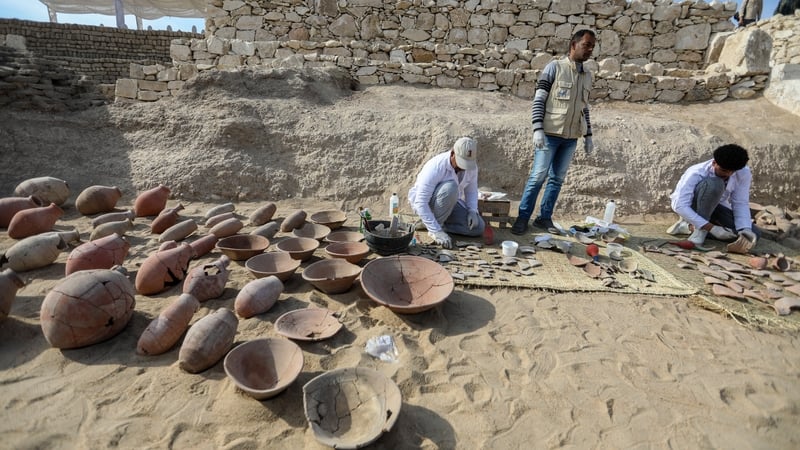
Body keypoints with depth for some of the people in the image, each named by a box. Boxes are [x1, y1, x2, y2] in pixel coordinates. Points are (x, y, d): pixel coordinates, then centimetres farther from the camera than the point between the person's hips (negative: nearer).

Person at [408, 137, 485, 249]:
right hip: (422, 201, -6)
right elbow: (420, 203, -34)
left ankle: (438, 224, 1)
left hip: (448, 201, 6)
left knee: (478, 227, -13)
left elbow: (471, 190, 3)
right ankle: (434, 228, -18)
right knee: (451, 187, -37)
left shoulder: (472, 166, -14)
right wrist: (437, 231, -39)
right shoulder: (435, 167, -33)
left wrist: (472, 211, -17)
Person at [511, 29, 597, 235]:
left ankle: (544, 217, 15)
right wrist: (538, 129, -16)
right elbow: (538, 100, -7)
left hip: (571, 138, 5)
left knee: (557, 179, 6)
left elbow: (584, 108, 21)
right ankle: (523, 217, 4)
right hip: (550, 134, -5)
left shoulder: (587, 76, 15)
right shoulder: (555, 67, -2)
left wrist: (588, 135, 16)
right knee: (538, 176, -5)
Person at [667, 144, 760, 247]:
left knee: (754, 234, -14)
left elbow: (741, 203, -15)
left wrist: (745, 229, -31)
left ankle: (690, 226, -7)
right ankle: (700, 230, -23)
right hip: (689, 205, -6)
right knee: (714, 184, -35)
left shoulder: (744, 173, -17)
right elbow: (680, 206, -37)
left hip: (714, 205, 6)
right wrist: (711, 228, -41)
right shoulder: (696, 174, -30)